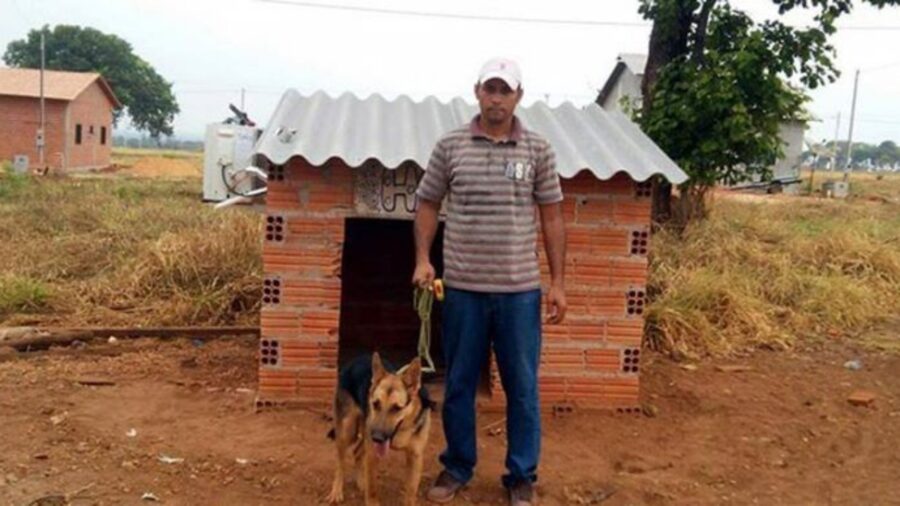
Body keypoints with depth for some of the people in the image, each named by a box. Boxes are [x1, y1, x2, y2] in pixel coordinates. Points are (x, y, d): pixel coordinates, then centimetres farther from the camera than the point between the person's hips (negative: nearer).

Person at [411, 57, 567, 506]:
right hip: (463, 288, 1)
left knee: (522, 387, 9)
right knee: (458, 384, 12)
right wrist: (423, 259, -5)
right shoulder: (450, 146, 1)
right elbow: (427, 204, 8)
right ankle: (457, 467, 31)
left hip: (520, 290, 0)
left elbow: (551, 217, 4)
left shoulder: (538, 150, 1)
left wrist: (557, 282, 0)